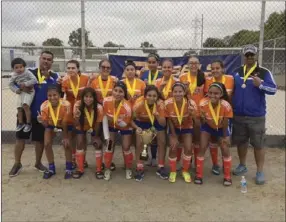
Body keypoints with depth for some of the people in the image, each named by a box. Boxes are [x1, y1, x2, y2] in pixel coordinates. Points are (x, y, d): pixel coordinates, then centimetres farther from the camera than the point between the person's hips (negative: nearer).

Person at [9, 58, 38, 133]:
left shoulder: (27, 72, -12)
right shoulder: (14, 76, 0)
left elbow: (34, 80, -19)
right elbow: (11, 84, 10)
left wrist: (26, 84, -24)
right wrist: (16, 90, -6)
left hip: (29, 91, -5)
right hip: (21, 92, 6)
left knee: (25, 106, -23)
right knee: (19, 108, 5)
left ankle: (29, 123, -10)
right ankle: (21, 123, 24)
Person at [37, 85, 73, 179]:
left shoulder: (66, 105, -38)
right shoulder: (44, 106, -30)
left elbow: (65, 123, -25)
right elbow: (46, 124, -21)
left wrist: (65, 137, -17)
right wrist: (42, 121, -43)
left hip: (66, 125, -2)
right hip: (51, 124, 3)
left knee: (66, 144, -12)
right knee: (47, 144, -7)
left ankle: (69, 168, 8)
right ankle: (51, 168, 11)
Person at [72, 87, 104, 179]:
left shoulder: (99, 108, -36)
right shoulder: (78, 105, -33)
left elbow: (98, 123, -20)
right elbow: (77, 125, -28)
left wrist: (95, 136, -12)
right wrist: (76, 117, -49)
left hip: (94, 127, -1)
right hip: (81, 127, 1)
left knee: (98, 144, -8)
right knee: (80, 144, -7)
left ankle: (99, 170, 6)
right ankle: (80, 169, 8)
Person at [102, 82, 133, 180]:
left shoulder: (127, 106, -36)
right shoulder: (106, 101, -29)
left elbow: (125, 124, -20)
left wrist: (120, 121, -42)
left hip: (125, 127, -2)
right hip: (111, 125, 2)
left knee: (126, 148, 1)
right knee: (109, 146, 0)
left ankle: (128, 169, 26)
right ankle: (107, 169, 20)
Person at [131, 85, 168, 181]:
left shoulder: (160, 104, -29)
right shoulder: (139, 104, -33)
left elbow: (163, 124, -25)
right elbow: (132, 120, -21)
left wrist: (157, 115, -45)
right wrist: (137, 128, -40)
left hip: (156, 122, 1)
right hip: (141, 122, -1)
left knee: (162, 142, -8)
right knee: (139, 143, -15)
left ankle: (161, 167, 12)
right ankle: (139, 168, 5)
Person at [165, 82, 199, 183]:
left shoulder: (191, 103, -27)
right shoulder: (167, 103, -26)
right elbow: (169, 120, -12)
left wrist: (192, 114, -48)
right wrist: (174, 136, -10)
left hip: (187, 127, 0)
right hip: (174, 128, 0)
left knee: (188, 148, -11)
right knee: (173, 148, -11)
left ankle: (185, 171, 15)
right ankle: (173, 171, 14)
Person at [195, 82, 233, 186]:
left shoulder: (226, 106, -35)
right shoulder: (202, 104, -32)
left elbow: (225, 124, -19)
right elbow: (202, 122, -18)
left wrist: (224, 136, -8)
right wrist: (203, 119, -40)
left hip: (221, 128, 0)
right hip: (207, 127, 1)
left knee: (225, 151, -1)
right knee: (202, 148, -5)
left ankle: (227, 176, 19)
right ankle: (198, 175, 9)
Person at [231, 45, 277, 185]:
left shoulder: (264, 72, -3)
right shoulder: (237, 72, 9)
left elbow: (273, 89, -8)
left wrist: (260, 85, -25)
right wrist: (230, 107, 7)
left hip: (256, 116, -4)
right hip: (238, 115, 4)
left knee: (258, 144, 3)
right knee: (241, 142, 15)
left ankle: (260, 172, 16)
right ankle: (242, 166, 33)